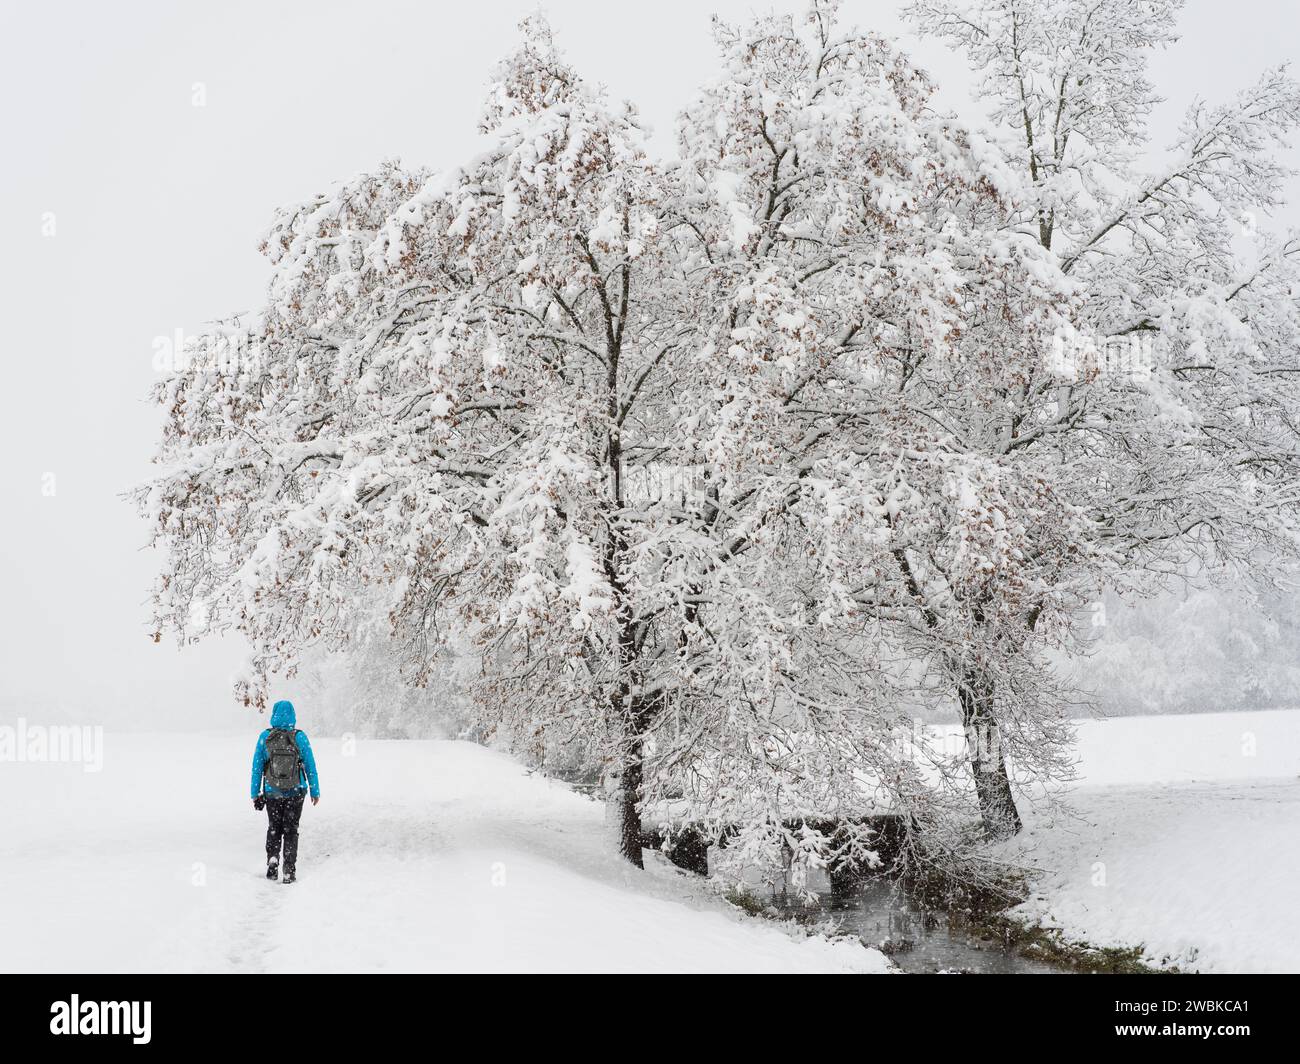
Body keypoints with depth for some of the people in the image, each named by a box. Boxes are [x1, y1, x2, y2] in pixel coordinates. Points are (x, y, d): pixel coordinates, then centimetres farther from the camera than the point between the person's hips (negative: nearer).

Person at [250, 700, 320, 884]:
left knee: (273, 829, 18)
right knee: (290, 830, 9)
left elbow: (257, 767, -3)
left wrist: (255, 793, 6)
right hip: (296, 792, 0)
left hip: (272, 792, 0)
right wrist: (315, 791, 7)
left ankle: (272, 859, 1)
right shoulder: (300, 737, -8)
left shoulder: (265, 737, -7)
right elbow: (310, 766, -3)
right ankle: (289, 870, 5)